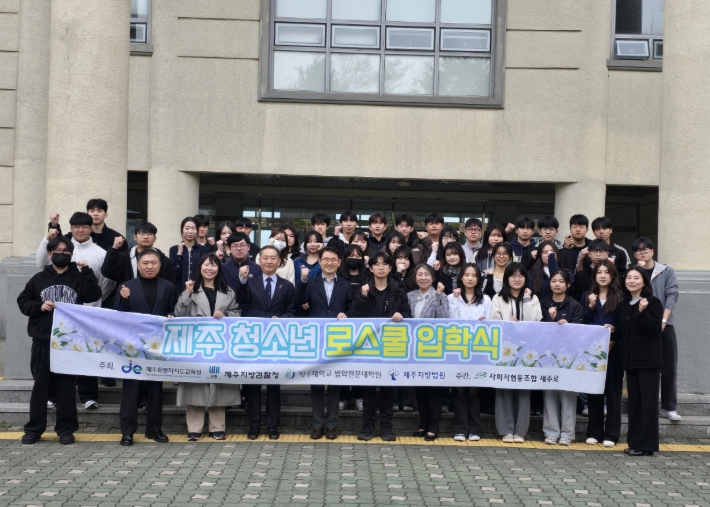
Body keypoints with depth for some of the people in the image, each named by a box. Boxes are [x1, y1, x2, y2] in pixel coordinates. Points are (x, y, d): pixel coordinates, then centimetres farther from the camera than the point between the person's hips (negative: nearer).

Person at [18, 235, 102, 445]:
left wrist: (86, 271, -14)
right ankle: (34, 428, 15)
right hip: (43, 340, 1)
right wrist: (39, 306, -9)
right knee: (40, 385, 6)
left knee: (67, 385, 4)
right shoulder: (39, 279, 8)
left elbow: (94, 296, -9)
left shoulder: (78, 278, 6)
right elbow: (23, 301, 10)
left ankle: (66, 429, 12)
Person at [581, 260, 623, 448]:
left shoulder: (620, 298, 2)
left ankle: (611, 434, 7)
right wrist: (590, 307, -6)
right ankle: (594, 432, 14)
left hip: (613, 350, -2)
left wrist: (614, 331, -18)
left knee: (612, 390, 2)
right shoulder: (587, 296, 10)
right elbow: (581, 323, 7)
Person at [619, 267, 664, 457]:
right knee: (634, 401, 10)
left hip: (648, 360, -7)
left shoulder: (653, 302, -7)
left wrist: (643, 312, -27)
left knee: (648, 402, -3)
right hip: (630, 359, 7)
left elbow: (655, 330, -16)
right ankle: (634, 442, 16)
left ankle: (647, 445, 0)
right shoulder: (624, 304, 12)